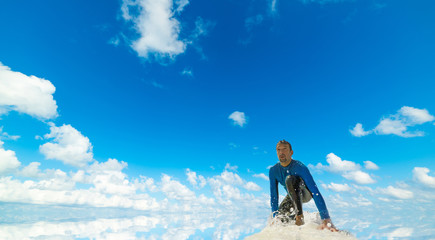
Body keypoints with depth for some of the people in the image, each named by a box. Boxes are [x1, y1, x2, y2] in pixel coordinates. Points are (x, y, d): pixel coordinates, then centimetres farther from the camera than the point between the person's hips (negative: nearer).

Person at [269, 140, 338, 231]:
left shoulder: (300, 167, -32)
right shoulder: (273, 171, -19)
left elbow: (316, 193, -38)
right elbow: (273, 195, -14)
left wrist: (326, 220, -46)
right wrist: (275, 217, -19)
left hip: (305, 194, -5)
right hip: (292, 196, 5)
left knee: (289, 179, -34)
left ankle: (300, 216, -27)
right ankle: (294, 217, 22)